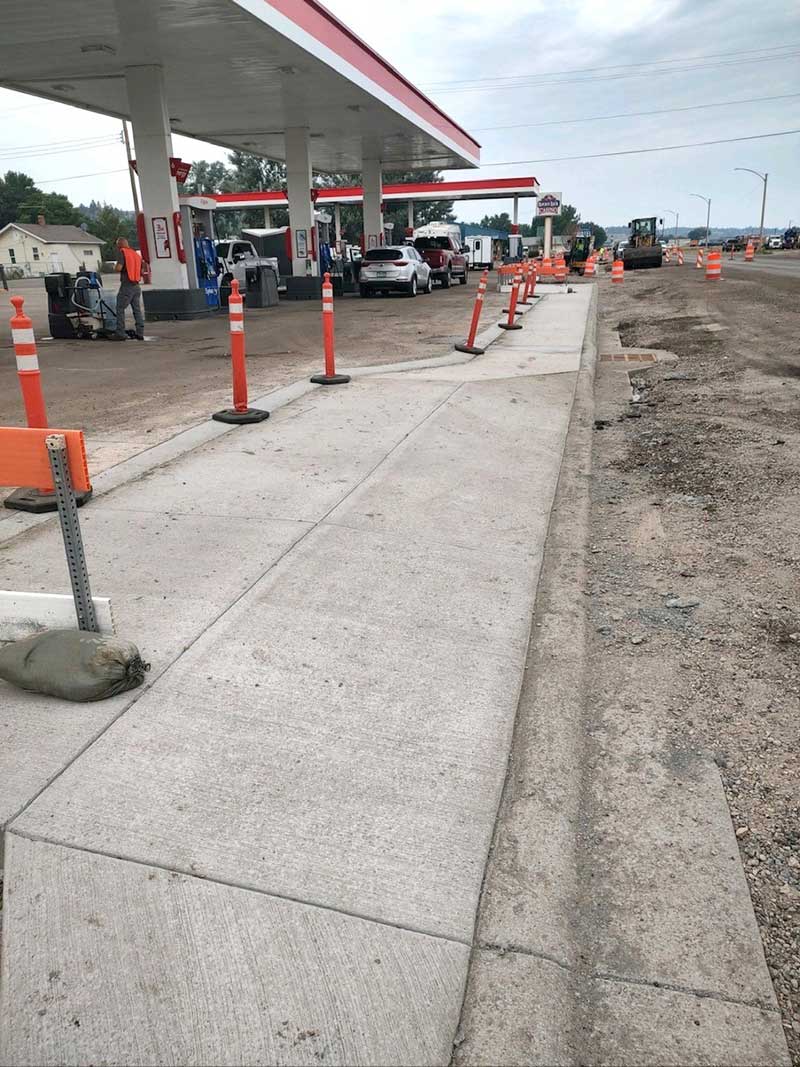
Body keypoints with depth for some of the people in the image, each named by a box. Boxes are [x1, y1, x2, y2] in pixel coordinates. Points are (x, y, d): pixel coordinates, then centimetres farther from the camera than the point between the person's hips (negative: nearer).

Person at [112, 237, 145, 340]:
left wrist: (115, 267, 5)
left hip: (126, 285, -6)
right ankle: (140, 333, 7)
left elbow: (119, 268, -15)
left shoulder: (122, 252, -5)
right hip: (137, 285, 6)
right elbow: (141, 271, 17)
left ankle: (120, 333, -3)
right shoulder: (136, 253, 15)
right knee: (137, 309, 9)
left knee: (120, 309, 0)